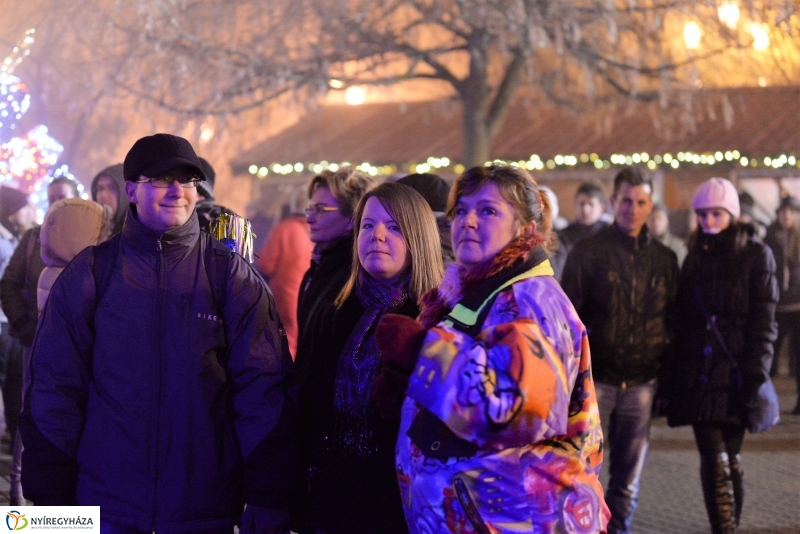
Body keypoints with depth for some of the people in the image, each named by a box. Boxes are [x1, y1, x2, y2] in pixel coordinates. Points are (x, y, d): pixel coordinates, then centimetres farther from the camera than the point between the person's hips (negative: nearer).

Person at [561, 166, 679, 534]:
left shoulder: (664, 259, 9)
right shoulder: (587, 252, 1)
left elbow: (672, 323, 13)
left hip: (641, 385, 3)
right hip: (596, 380, -2)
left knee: (628, 480, 6)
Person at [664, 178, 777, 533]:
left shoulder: (756, 257, 1)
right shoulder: (695, 258, 14)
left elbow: (763, 323, -5)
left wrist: (755, 376, -14)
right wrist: (673, 380, 10)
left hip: (734, 376, -3)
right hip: (698, 376, 3)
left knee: (729, 460, 2)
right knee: (715, 462, -6)